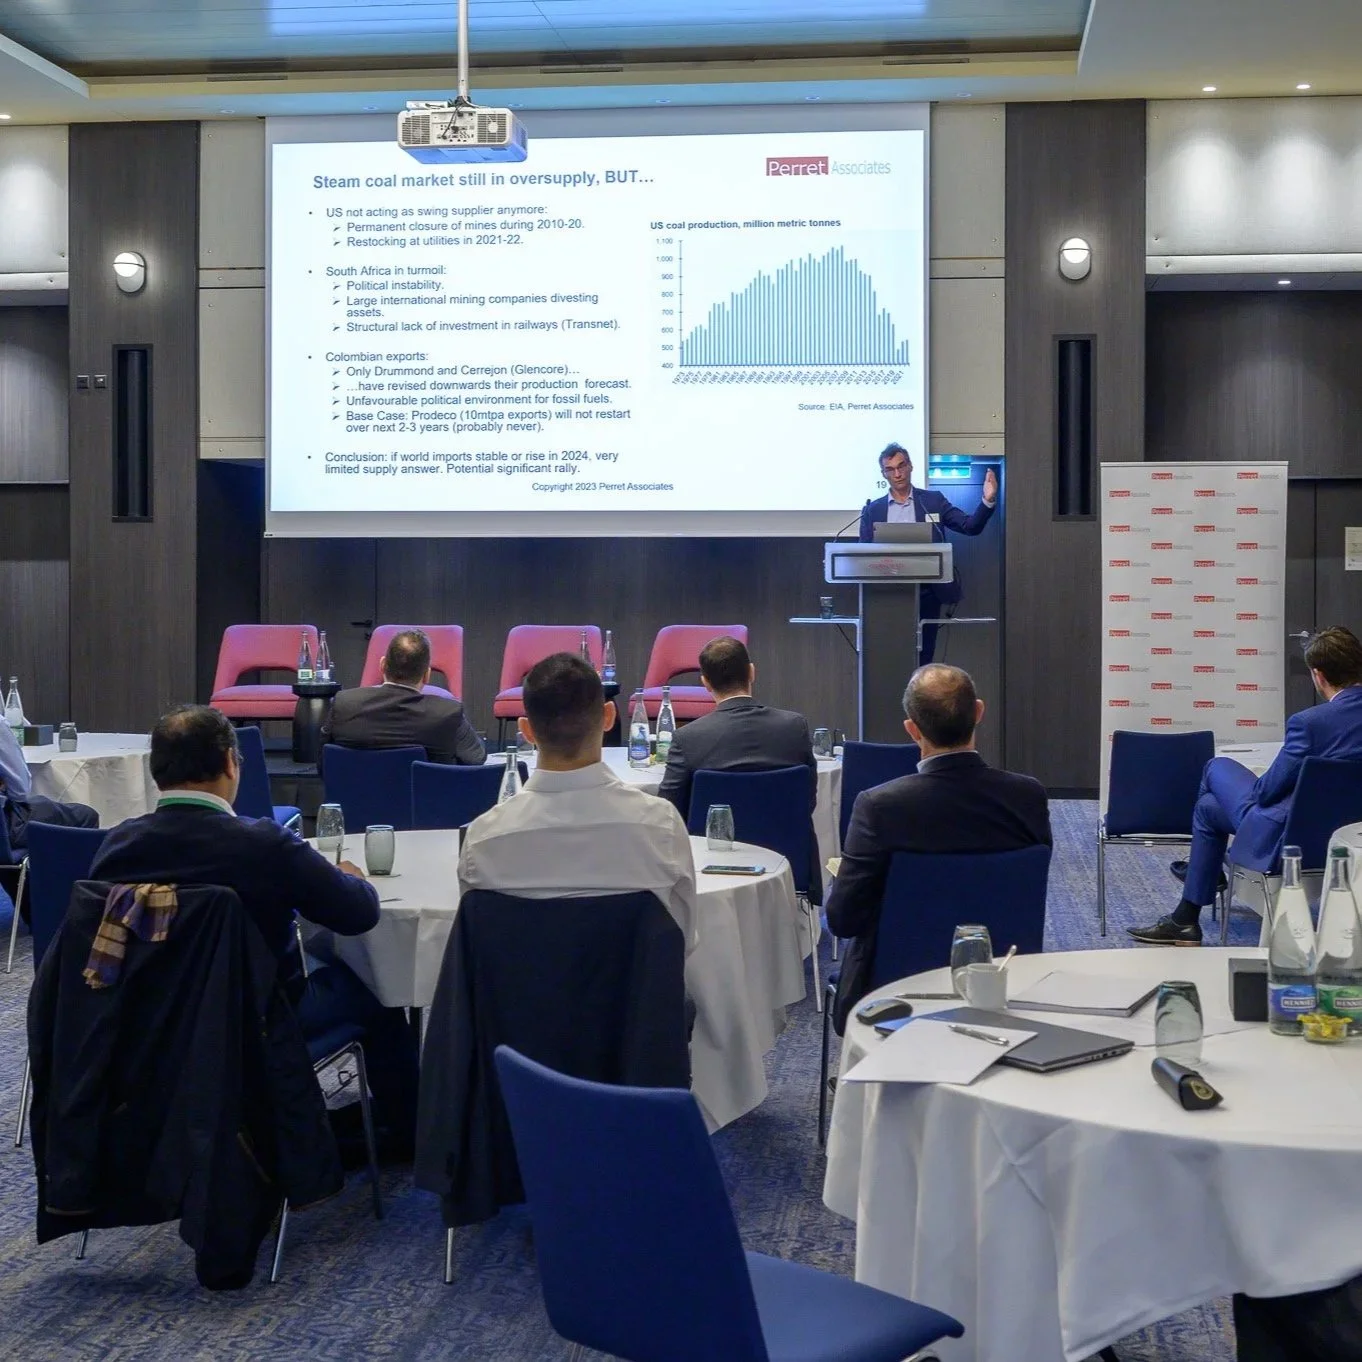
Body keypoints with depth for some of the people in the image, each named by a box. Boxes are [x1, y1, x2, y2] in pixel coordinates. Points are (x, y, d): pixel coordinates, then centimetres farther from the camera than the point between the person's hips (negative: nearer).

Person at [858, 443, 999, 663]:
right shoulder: (873, 510, 8)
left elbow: (971, 527, 0)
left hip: (925, 594, 0)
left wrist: (988, 501, -17)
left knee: (923, 658, 2)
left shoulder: (933, 501, 6)